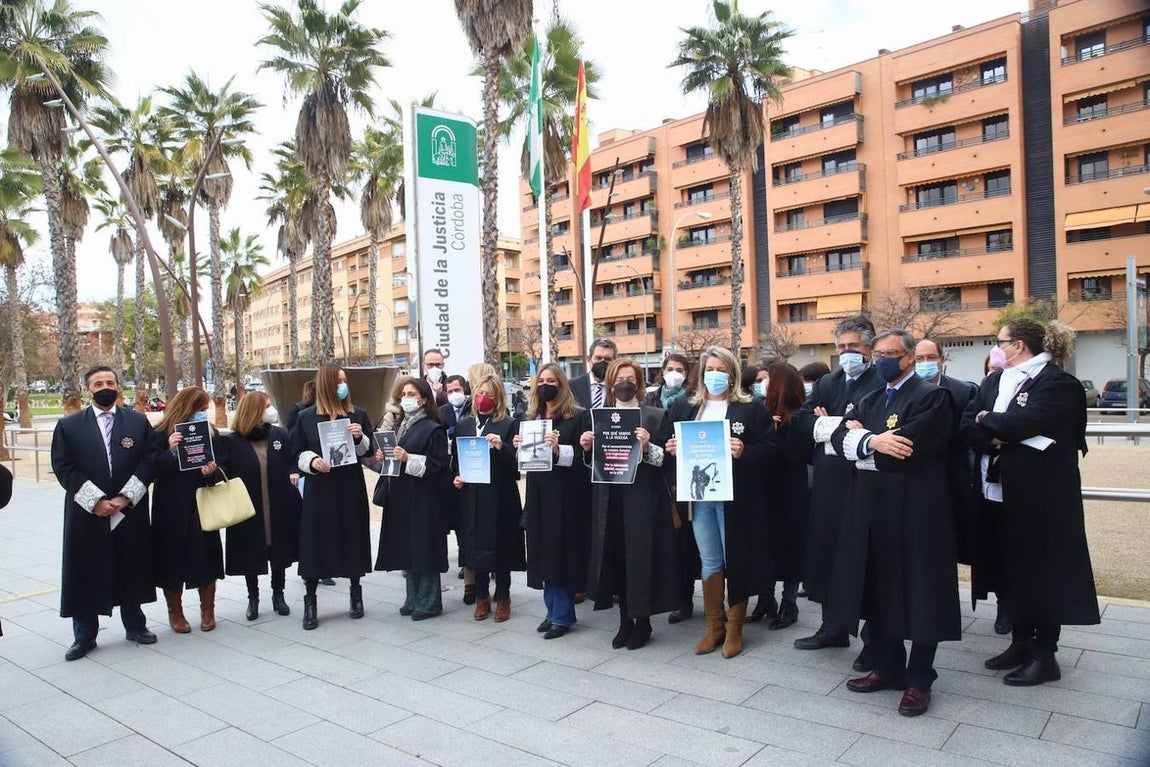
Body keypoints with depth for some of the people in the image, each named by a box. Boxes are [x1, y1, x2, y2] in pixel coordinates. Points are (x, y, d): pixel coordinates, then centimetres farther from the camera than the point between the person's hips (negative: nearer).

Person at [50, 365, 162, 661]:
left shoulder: (139, 422, 5)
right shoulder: (69, 425, 3)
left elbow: (150, 460, -2)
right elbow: (63, 467, -4)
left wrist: (125, 497, -11)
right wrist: (95, 500, -13)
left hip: (130, 512, 1)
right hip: (86, 514, -1)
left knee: (130, 571, 11)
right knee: (85, 575, 5)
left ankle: (135, 626, 26)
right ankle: (84, 636, 18)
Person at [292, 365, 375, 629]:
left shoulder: (358, 414, 3)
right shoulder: (306, 417, 1)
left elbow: (368, 451, 5)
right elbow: (298, 453, 3)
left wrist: (360, 438, -15)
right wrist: (312, 461, -16)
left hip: (351, 488, 1)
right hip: (319, 488, -1)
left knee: (352, 538, 8)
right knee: (316, 541, 1)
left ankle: (356, 593, 26)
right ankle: (310, 602, 13)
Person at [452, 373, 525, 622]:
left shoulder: (509, 424, -2)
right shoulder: (463, 424, 10)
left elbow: (517, 461, -8)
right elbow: (455, 458, 16)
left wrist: (501, 446, -25)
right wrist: (455, 477, -1)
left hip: (500, 495, -3)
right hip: (471, 495, 4)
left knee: (500, 547, 5)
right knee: (476, 546, 9)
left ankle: (503, 598, 19)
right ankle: (482, 597, 24)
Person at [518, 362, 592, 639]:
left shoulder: (578, 416, -6)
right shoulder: (532, 417, 13)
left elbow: (585, 456, -13)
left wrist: (559, 450, -27)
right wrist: (520, 447, -4)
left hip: (566, 496, -6)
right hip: (539, 495, 6)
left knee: (562, 552, 0)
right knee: (545, 553, 10)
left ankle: (562, 615, 12)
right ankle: (554, 610, 23)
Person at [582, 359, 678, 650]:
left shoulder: (656, 416, 0)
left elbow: (669, 459, -5)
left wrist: (648, 447, -22)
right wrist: (587, 448, -6)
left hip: (642, 499, -3)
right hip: (609, 499, 4)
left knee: (640, 557, 0)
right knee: (616, 557, 6)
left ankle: (642, 621, 18)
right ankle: (625, 620, 21)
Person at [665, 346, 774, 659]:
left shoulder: (751, 409, -2)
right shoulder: (684, 407, 10)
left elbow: (768, 449, -6)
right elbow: (674, 445, 16)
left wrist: (743, 452, -23)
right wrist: (672, 448, -5)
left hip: (735, 497, -3)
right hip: (699, 496, 3)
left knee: (736, 560, 6)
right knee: (709, 562, 11)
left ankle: (735, 628, 22)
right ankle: (714, 626, 25)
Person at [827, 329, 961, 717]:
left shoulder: (932, 396, -7)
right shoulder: (869, 400, 16)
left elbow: (907, 447, -20)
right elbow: (839, 438, 2)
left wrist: (861, 437, -8)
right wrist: (873, 442, -16)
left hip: (915, 511, -7)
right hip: (872, 509, 7)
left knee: (919, 594, 4)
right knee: (877, 590, 13)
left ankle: (919, 680, 18)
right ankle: (886, 667, 29)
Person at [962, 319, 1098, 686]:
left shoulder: (1059, 383, -11)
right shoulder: (995, 381, 11)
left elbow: (1022, 421, -25)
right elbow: (968, 424, 0)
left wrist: (986, 420, -9)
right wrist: (995, 436, -17)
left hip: (1042, 493, -7)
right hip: (1003, 490, 7)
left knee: (1043, 569, 3)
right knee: (1013, 567, 13)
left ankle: (1045, 655, 14)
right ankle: (1021, 642, 27)